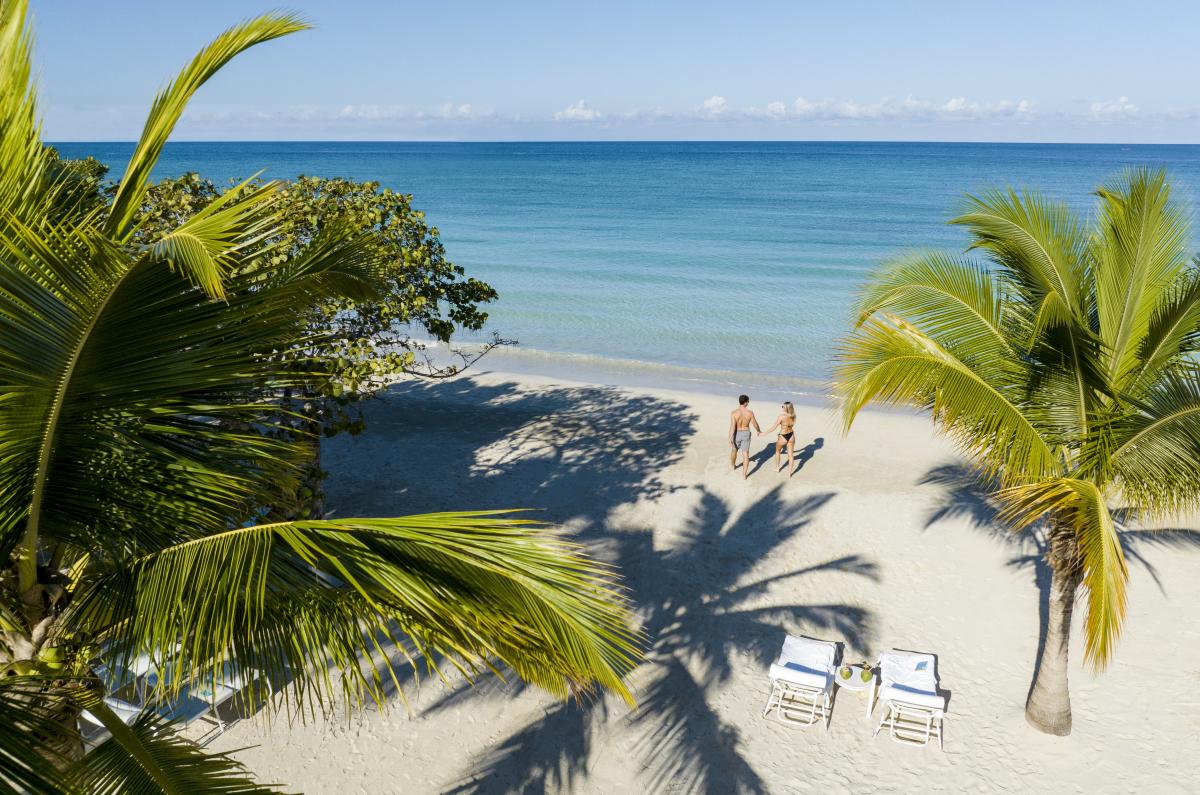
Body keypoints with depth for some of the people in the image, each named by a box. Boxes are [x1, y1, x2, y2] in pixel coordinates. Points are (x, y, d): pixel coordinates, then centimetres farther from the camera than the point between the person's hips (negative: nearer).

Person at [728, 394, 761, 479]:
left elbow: (732, 426, -25)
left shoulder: (734, 413, -18)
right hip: (746, 434, 0)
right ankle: (744, 475, 1)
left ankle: (733, 465, 51)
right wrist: (759, 431, 17)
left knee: (734, 450, 26)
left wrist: (730, 438, -26)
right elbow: (755, 424, -3)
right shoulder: (750, 413, -13)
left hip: (737, 434, 0)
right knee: (745, 454, 4)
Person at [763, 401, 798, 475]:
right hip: (791, 436, 4)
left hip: (783, 437, -4)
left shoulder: (781, 416, -23)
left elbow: (773, 428, -21)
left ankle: (777, 468, 39)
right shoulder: (793, 416, -6)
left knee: (777, 451, 25)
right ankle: (789, 473, 18)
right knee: (791, 455, 12)